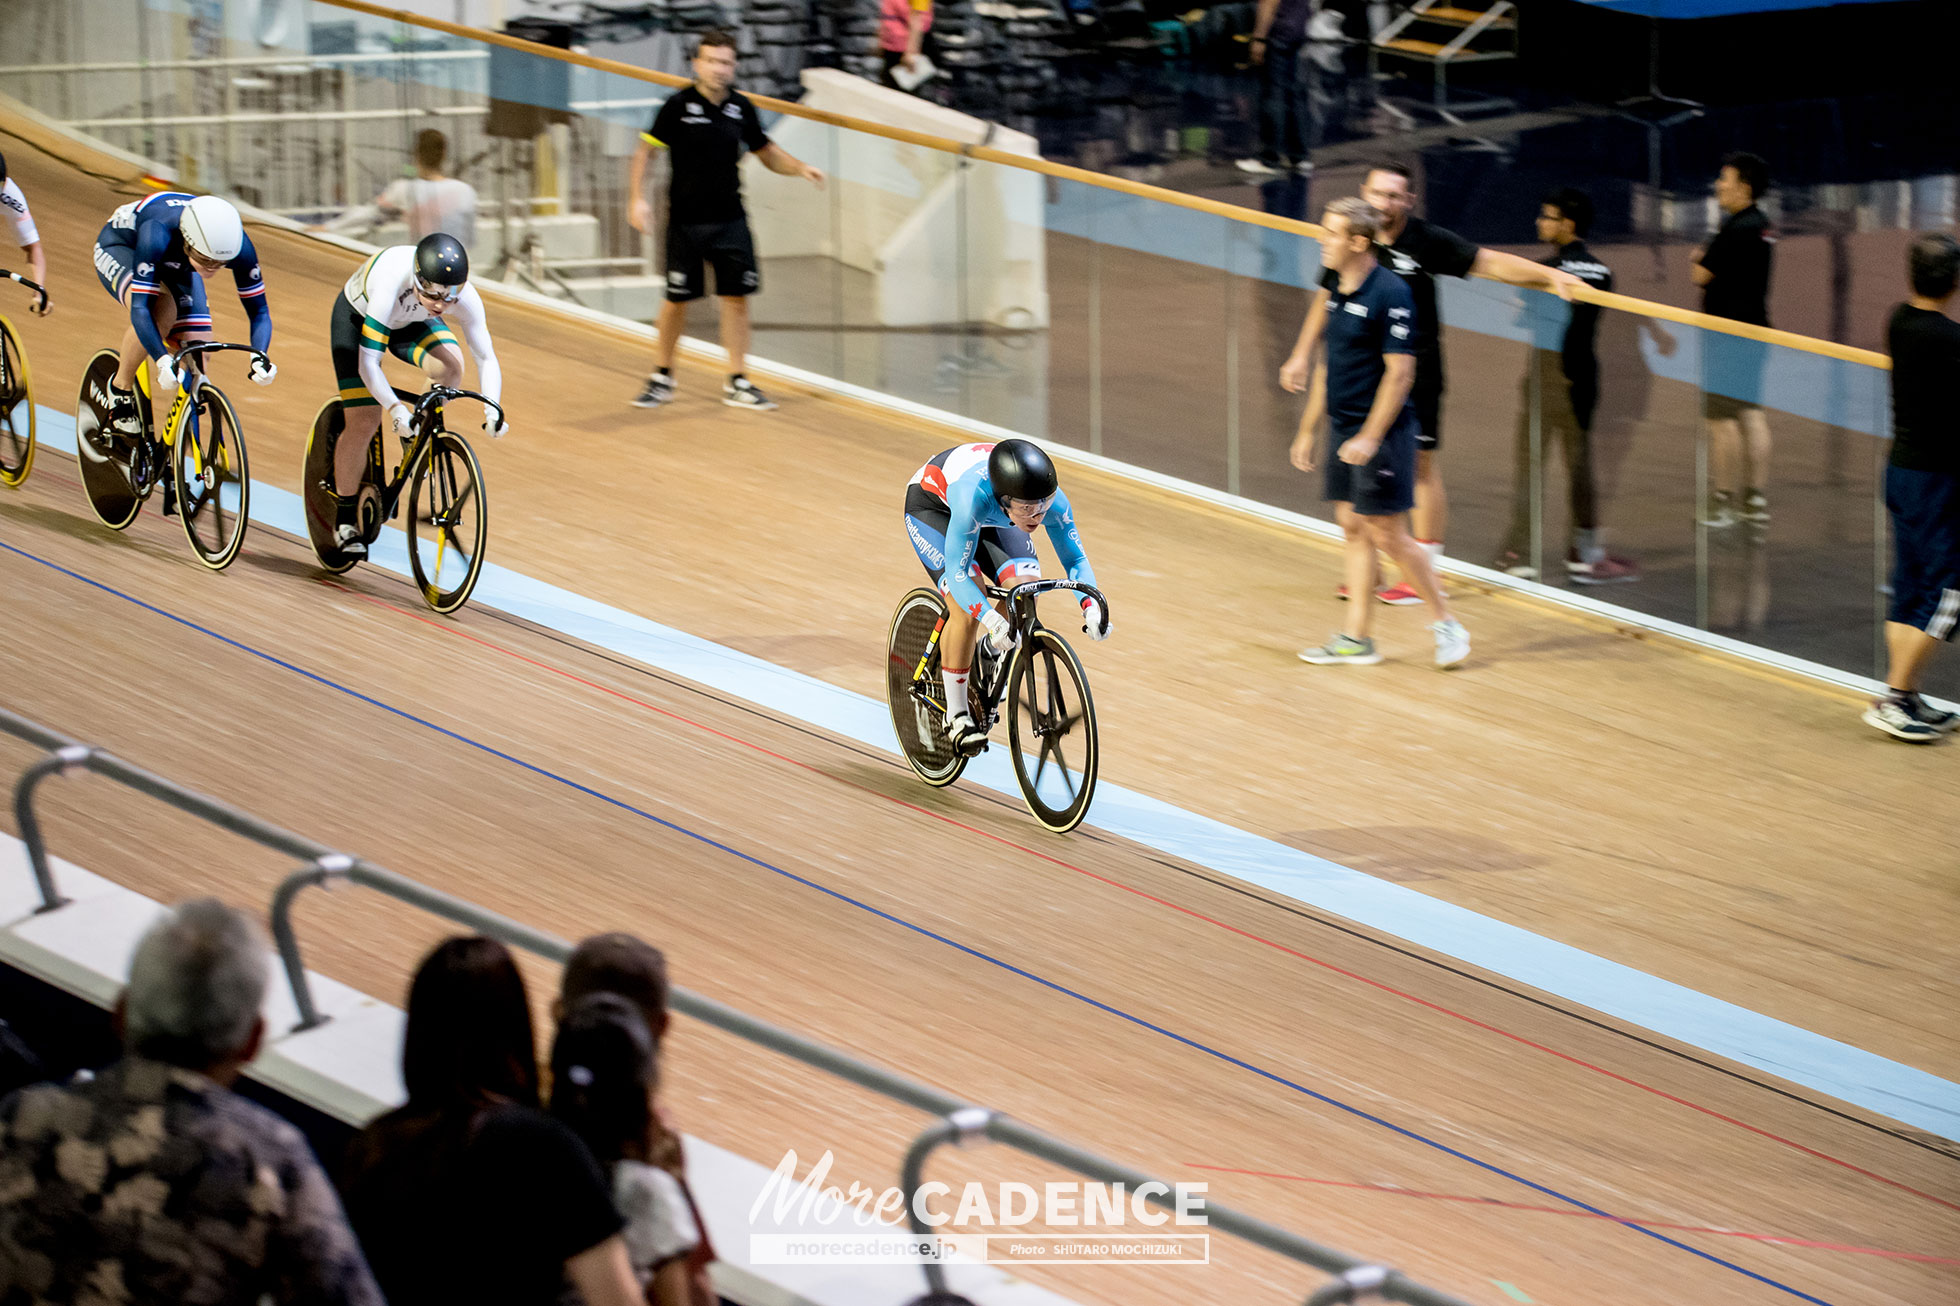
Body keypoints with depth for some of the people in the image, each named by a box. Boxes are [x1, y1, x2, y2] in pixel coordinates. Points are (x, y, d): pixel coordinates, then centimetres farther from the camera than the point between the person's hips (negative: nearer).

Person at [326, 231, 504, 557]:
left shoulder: (463, 295, -32)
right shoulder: (391, 287, -43)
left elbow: (486, 358, -25)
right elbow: (368, 363, -42)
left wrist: (492, 409, -41)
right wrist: (396, 409, -54)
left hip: (412, 321, 3)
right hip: (357, 316, -3)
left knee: (449, 367, -29)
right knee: (363, 423, -11)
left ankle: (418, 429, 1)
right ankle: (345, 521, 8)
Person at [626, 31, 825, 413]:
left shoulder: (741, 108, 2)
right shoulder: (678, 106, -10)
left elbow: (767, 152, 15)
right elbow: (645, 151, -5)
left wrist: (800, 168, -2)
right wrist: (637, 198, -16)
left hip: (730, 221, 3)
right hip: (685, 221, -3)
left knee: (736, 296, 1)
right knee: (677, 300, 4)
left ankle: (737, 382, 10)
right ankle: (662, 376, 22)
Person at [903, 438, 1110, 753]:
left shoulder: (1051, 499, -32)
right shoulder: (975, 496, -45)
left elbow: (1075, 558, -22)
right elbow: (958, 572, -41)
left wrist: (1092, 607, -40)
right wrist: (993, 621, -55)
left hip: (991, 514, 5)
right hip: (932, 505, -5)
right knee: (966, 608, -22)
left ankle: (989, 656, 15)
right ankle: (956, 715, -5)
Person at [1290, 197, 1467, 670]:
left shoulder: (1390, 294, -17)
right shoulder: (1336, 292, 10)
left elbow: (1400, 372, -19)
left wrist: (1370, 437, -22)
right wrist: (1308, 430, 19)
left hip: (1381, 434, -9)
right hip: (1342, 429, 9)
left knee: (1389, 535, -5)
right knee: (1353, 528, 9)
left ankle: (1446, 624, 8)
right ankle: (1357, 638, 13)